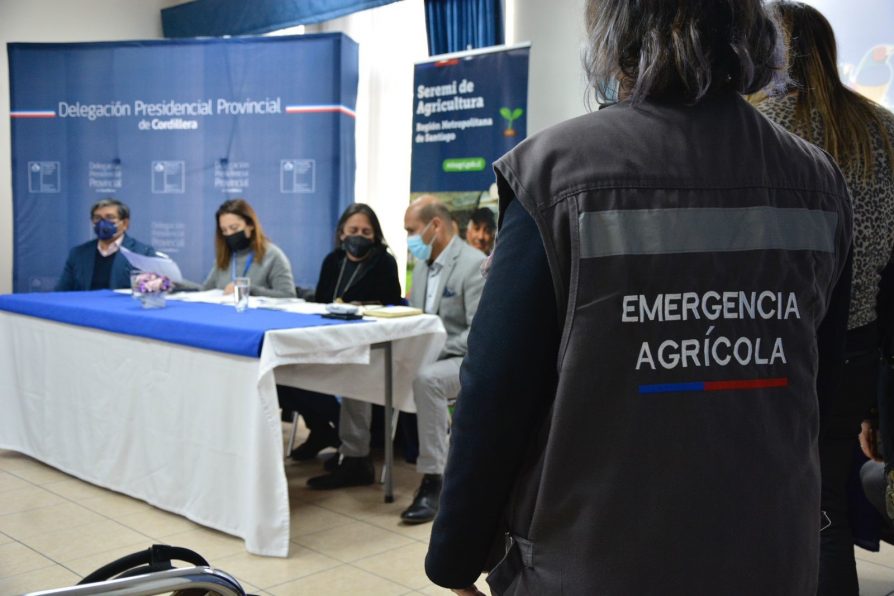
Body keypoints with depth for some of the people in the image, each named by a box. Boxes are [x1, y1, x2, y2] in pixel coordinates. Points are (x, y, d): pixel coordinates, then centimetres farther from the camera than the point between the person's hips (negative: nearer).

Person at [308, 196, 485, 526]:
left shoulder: (475, 265, -16)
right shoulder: (422, 264, 11)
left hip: (461, 359, -9)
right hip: (423, 353, 9)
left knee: (426, 378, -39)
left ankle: (431, 481, -30)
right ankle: (356, 461, 8)